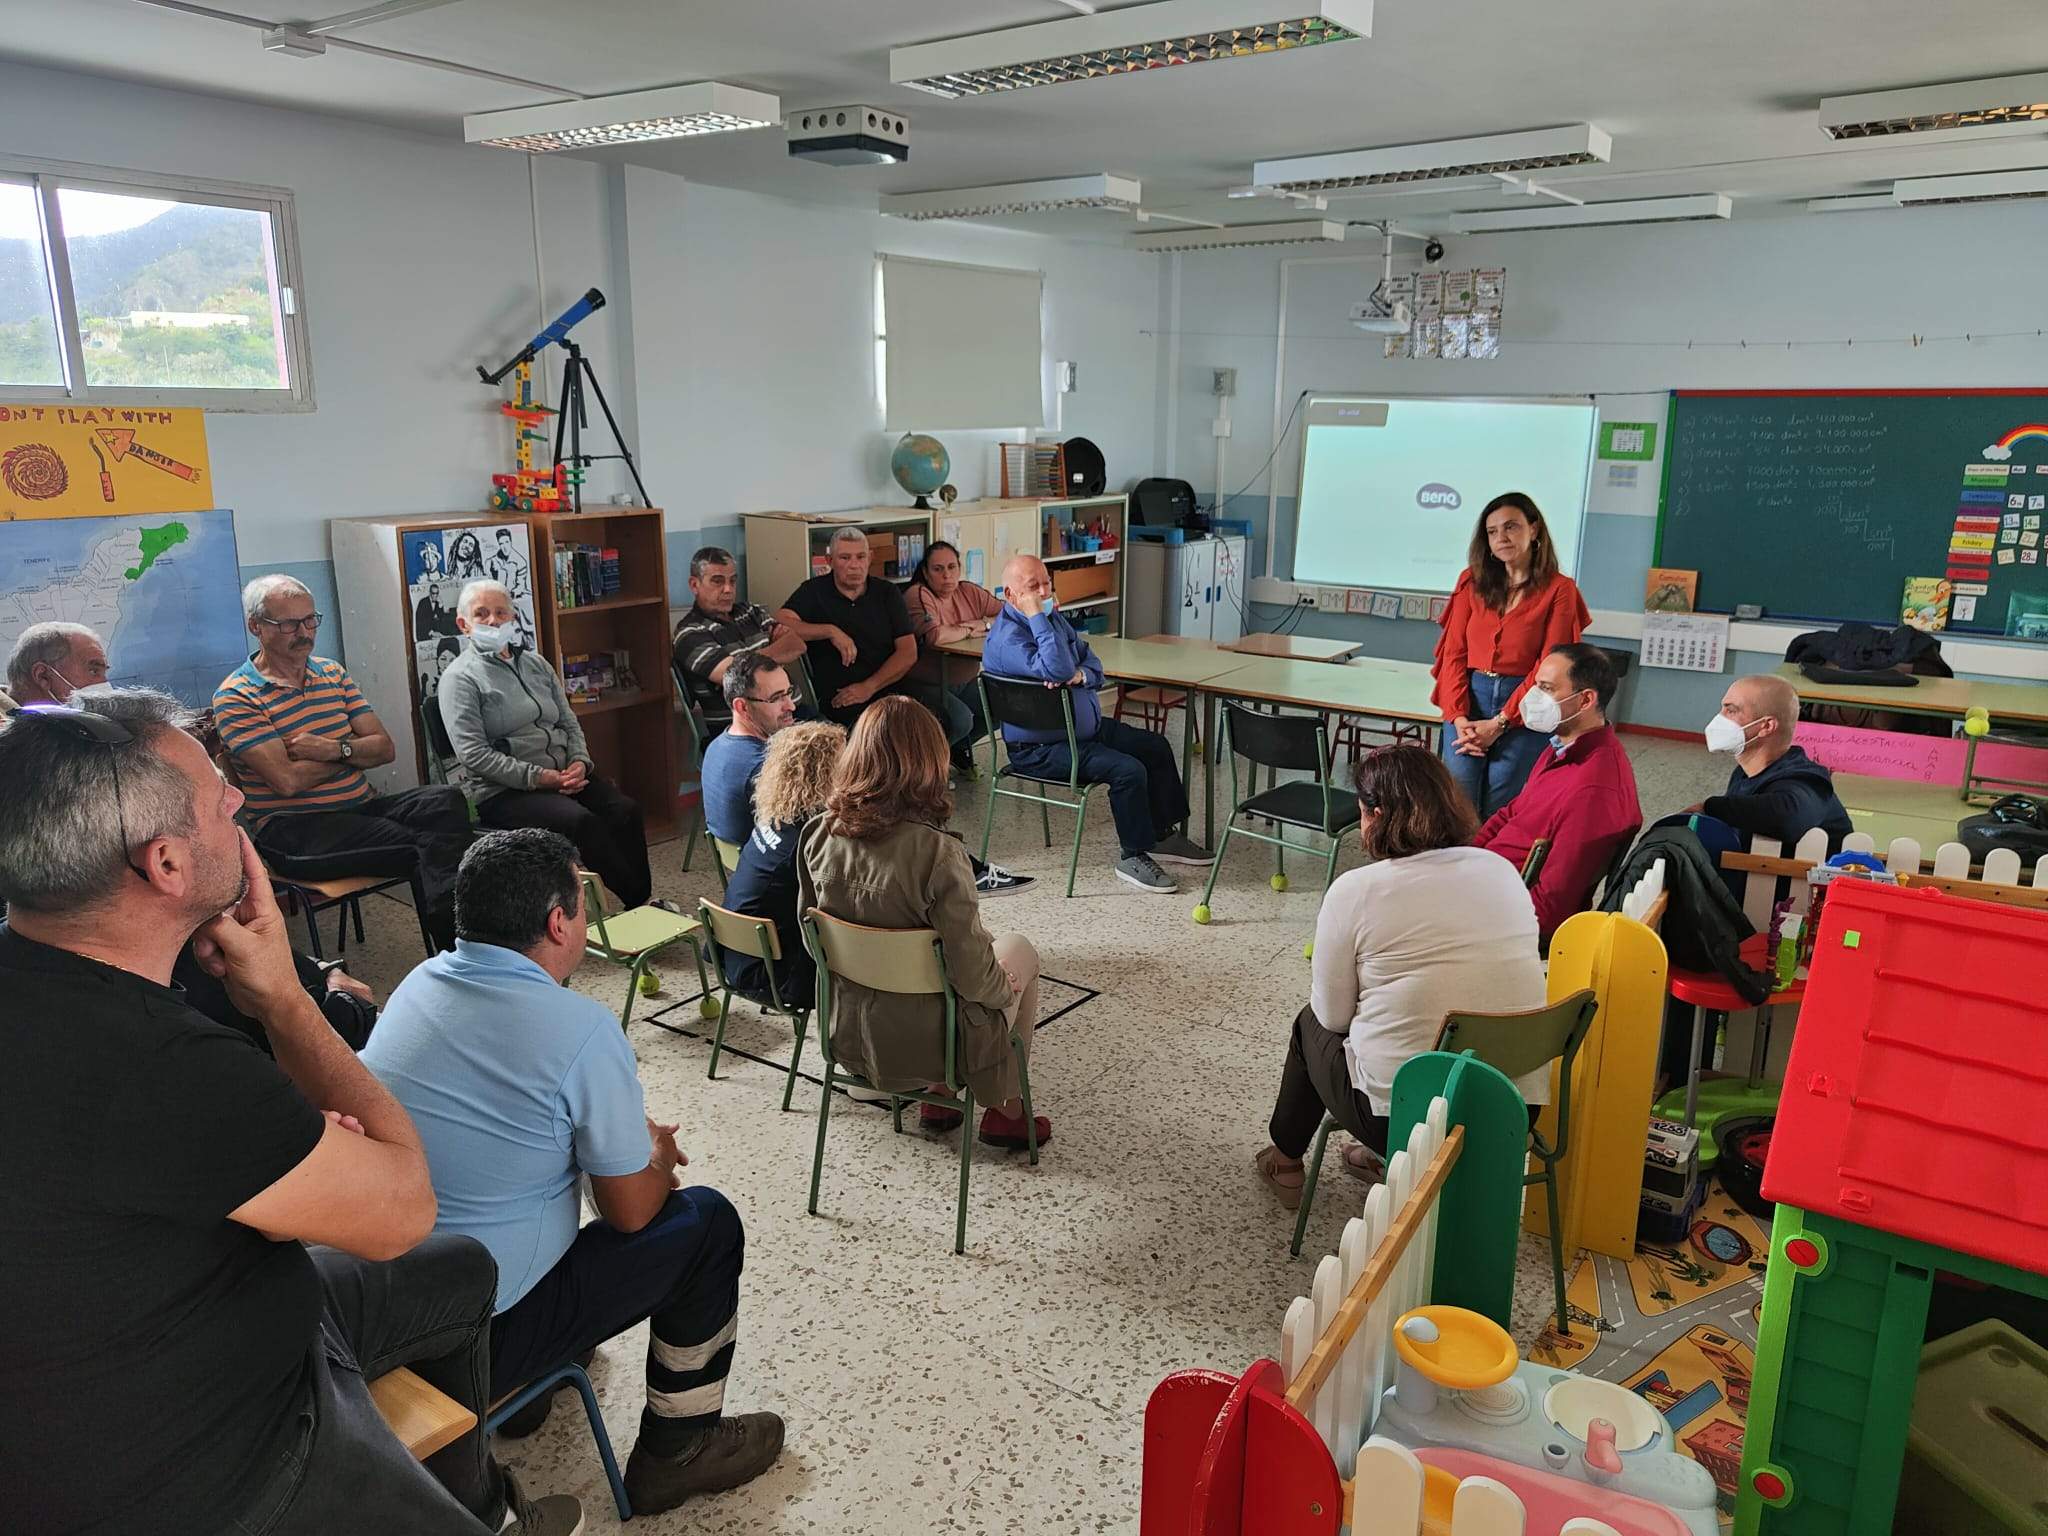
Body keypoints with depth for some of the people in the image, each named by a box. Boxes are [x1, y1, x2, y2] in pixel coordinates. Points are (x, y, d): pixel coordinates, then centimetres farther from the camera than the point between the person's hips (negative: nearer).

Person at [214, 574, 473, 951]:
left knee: (446, 800, -28)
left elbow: (385, 748, 9)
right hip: (294, 831, -6)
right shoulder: (235, 697, -3)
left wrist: (335, 749, -11)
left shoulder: (333, 673, 17)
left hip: (362, 807, 6)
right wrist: (354, 752, -1)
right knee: (427, 843, -32)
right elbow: (288, 781, -15)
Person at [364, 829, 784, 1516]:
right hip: (475, 1340, -7)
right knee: (707, 1223, 7)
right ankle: (676, 1451, 22)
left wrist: (627, 1136, 18)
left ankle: (536, 1381, 40)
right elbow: (630, 1212, -11)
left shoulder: (418, 982, 0)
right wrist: (658, 1157, 11)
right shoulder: (582, 1028, -22)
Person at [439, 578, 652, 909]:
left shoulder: (537, 665, 19)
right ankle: (638, 900, -20)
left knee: (626, 810, -21)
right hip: (505, 791, -6)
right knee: (581, 821, -31)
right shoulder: (459, 678, -1)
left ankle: (641, 907, -17)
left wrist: (580, 762, -4)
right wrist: (539, 777, -18)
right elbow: (473, 754, -11)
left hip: (565, 774, 6)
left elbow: (569, 722, 19)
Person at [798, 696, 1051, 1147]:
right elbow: (972, 974, -23)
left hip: (846, 1035, 6)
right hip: (920, 1046, -5)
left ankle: (936, 1099, 34)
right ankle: (1006, 1111, 32)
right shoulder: (938, 854, -29)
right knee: (1019, 949, 21)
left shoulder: (818, 834, -12)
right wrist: (1006, 988, 0)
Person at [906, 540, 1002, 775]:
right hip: (929, 686, -7)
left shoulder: (970, 592, 5)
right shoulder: (918, 596, -14)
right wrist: (969, 630, -13)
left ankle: (958, 747, 18)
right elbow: (936, 636, -31)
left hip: (966, 682, 7)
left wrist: (981, 624, -16)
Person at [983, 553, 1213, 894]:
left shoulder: (1054, 617, 8)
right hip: (1041, 748, -10)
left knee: (1156, 747, 12)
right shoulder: (1006, 639, -22)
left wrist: (1080, 676, -15)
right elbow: (1058, 670, -36)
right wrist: (1037, 617, -31)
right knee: (1128, 770, -25)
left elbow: (1094, 667, 9)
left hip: (1087, 726, 10)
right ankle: (1132, 857, -8)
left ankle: (1164, 835, 25)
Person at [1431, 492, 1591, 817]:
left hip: (1523, 710, -2)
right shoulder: (1472, 580, 8)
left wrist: (1499, 724, -12)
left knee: (1500, 811, 1)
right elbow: (1454, 653, 4)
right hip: (1469, 698, 2)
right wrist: (1458, 717, -9)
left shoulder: (1559, 589, -2)